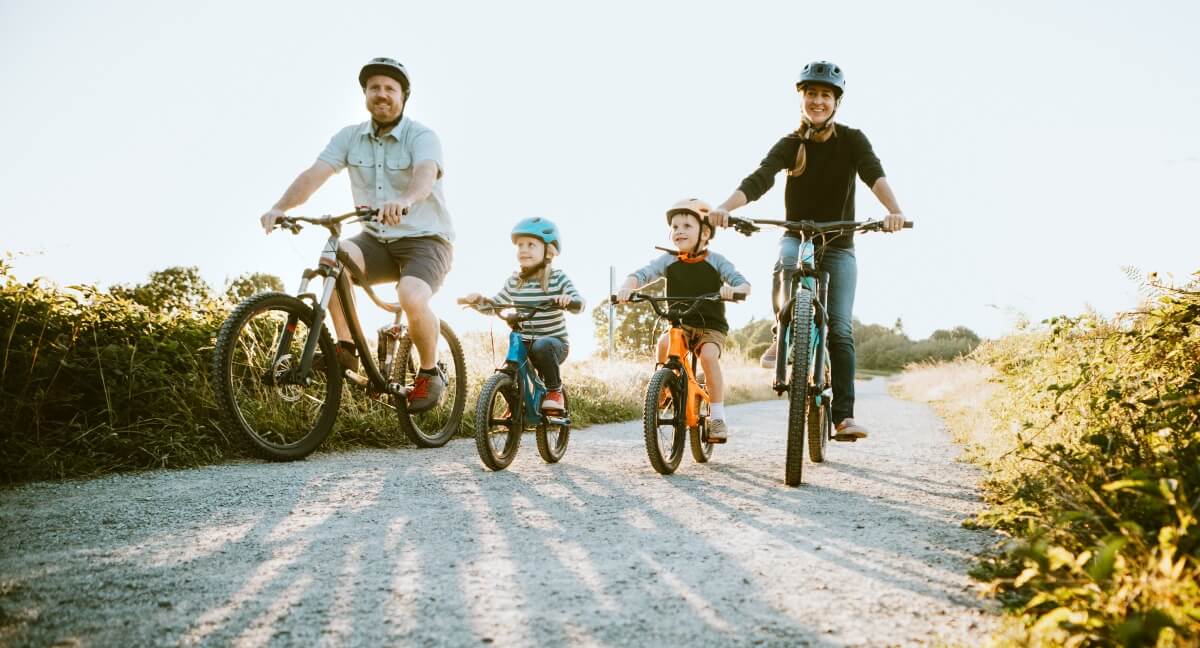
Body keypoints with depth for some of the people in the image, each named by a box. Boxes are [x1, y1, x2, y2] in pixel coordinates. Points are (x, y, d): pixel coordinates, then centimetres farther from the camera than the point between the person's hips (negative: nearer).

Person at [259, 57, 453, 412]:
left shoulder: (422, 136, -11)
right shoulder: (350, 137, 2)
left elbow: (425, 174, -34)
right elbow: (315, 173, -12)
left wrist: (405, 200, -57)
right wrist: (281, 207, -31)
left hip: (425, 240, -4)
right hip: (376, 239, 4)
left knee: (412, 298, -32)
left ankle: (430, 373, -7)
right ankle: (346, 348, -16)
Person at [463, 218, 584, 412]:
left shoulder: (558, 278, -6)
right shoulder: (514, 281, 5)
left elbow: (579, 303, -17)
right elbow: (495, 304, 10)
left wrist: (568, 299, -40)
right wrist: (480, 299, -11)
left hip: (554, 343, -4)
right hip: (523, 344, 4)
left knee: (541, 346, -37)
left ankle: (555, 391, -14)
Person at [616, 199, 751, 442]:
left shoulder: (716, 261, -4)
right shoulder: (668, 261, 0)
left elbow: (744, 284, -12)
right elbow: (640, 274, -10)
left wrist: (733, 290, -36)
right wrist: (626, 287, -33)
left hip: (712, 327, -1)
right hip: (680, 324, 2)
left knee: (708, 355, -30)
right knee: (664, 343, -31)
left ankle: (717, 416, -18)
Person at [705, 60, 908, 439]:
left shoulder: (852, 140, -5)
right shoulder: (790, 145, -4)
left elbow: (874, 174, -24)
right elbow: (758, 180, -20)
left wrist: (893, 210, -45)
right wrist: (725, 208, -41)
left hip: (839, 247, 0)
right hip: (796, 237, 0)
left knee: (840, 329, -9)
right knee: (786, 262, -38)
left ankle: (844, 416, -9)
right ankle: (782, 335, -19)